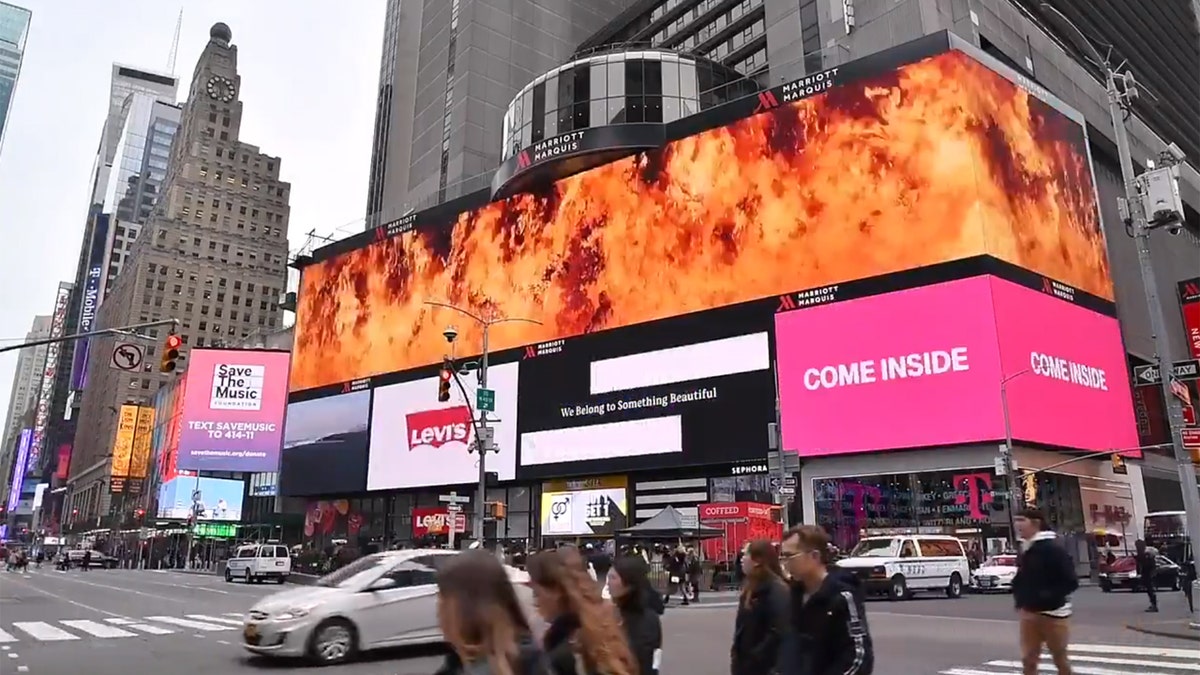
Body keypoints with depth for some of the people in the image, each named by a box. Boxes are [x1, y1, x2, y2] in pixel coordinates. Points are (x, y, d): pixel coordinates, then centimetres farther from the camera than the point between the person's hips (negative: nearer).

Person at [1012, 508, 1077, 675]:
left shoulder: (1053, 548, -15)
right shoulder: (1024, 549, 9)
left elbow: (1071, 581, -18)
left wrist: (1047, 596, -24)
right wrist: (1020, 599, 5)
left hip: (1052, 613, -6)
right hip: (1028, 613, 6)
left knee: (1059, 658, 10)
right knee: (1028, 659, 3)